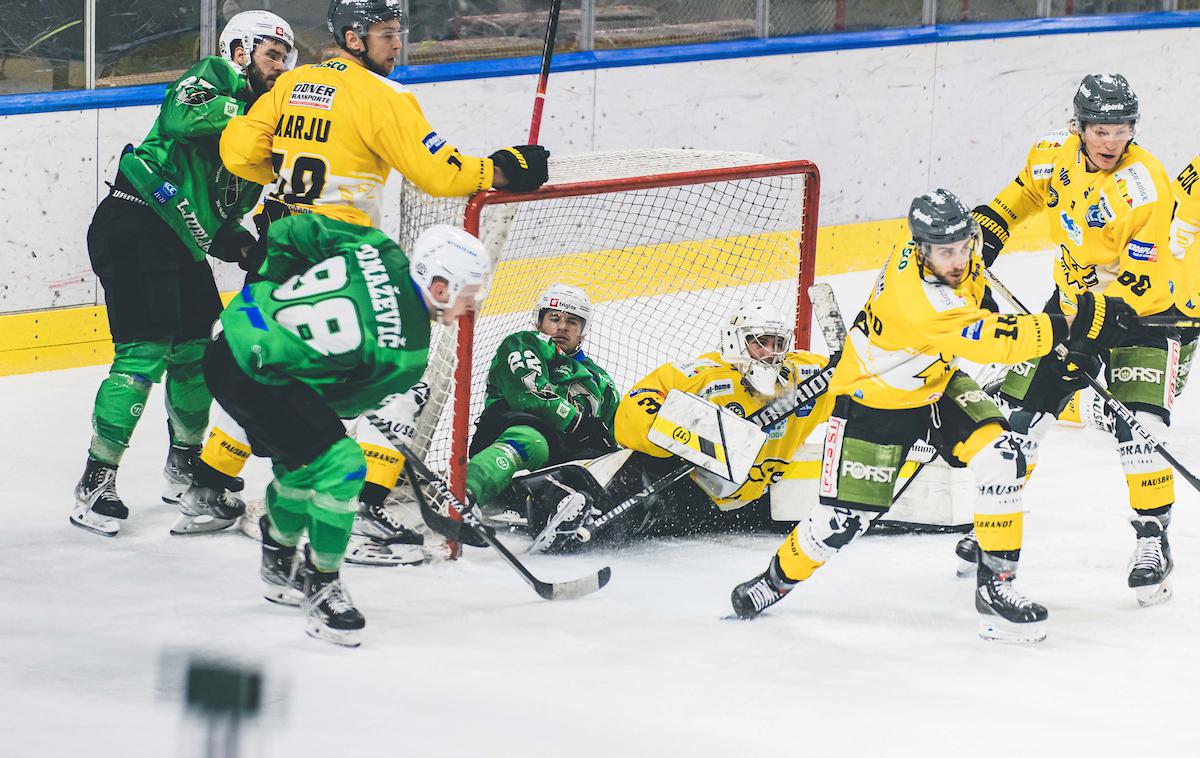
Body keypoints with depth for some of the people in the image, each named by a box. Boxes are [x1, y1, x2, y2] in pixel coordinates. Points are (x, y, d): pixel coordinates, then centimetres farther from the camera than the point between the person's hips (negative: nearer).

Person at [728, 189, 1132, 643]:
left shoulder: (952, 247, -17)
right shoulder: (918, 303, -41)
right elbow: (1000, 342, -40)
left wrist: (977, 299, 16)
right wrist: (1075, 325, -39)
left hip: (936, 383, 7)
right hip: (874, 398, -7)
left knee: (1001, 457, -16)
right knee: (843, 520, -2)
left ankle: (996, 585, -7)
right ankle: (779, 577, 28)